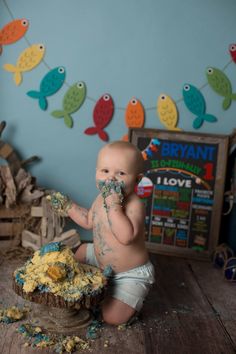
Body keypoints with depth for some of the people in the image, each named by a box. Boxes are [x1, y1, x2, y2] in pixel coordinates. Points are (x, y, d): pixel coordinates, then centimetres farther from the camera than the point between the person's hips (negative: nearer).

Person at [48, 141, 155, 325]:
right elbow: (89, 221, 16)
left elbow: (126, 236, -47)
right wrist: (68, 206, 9)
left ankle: (133, 297, 12)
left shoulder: (134, 205, -30)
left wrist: (113, 206, -46)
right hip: (103, 264, 8)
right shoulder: (102, 198, -4)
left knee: (112, 317, -18)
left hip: (130, 275, -8)